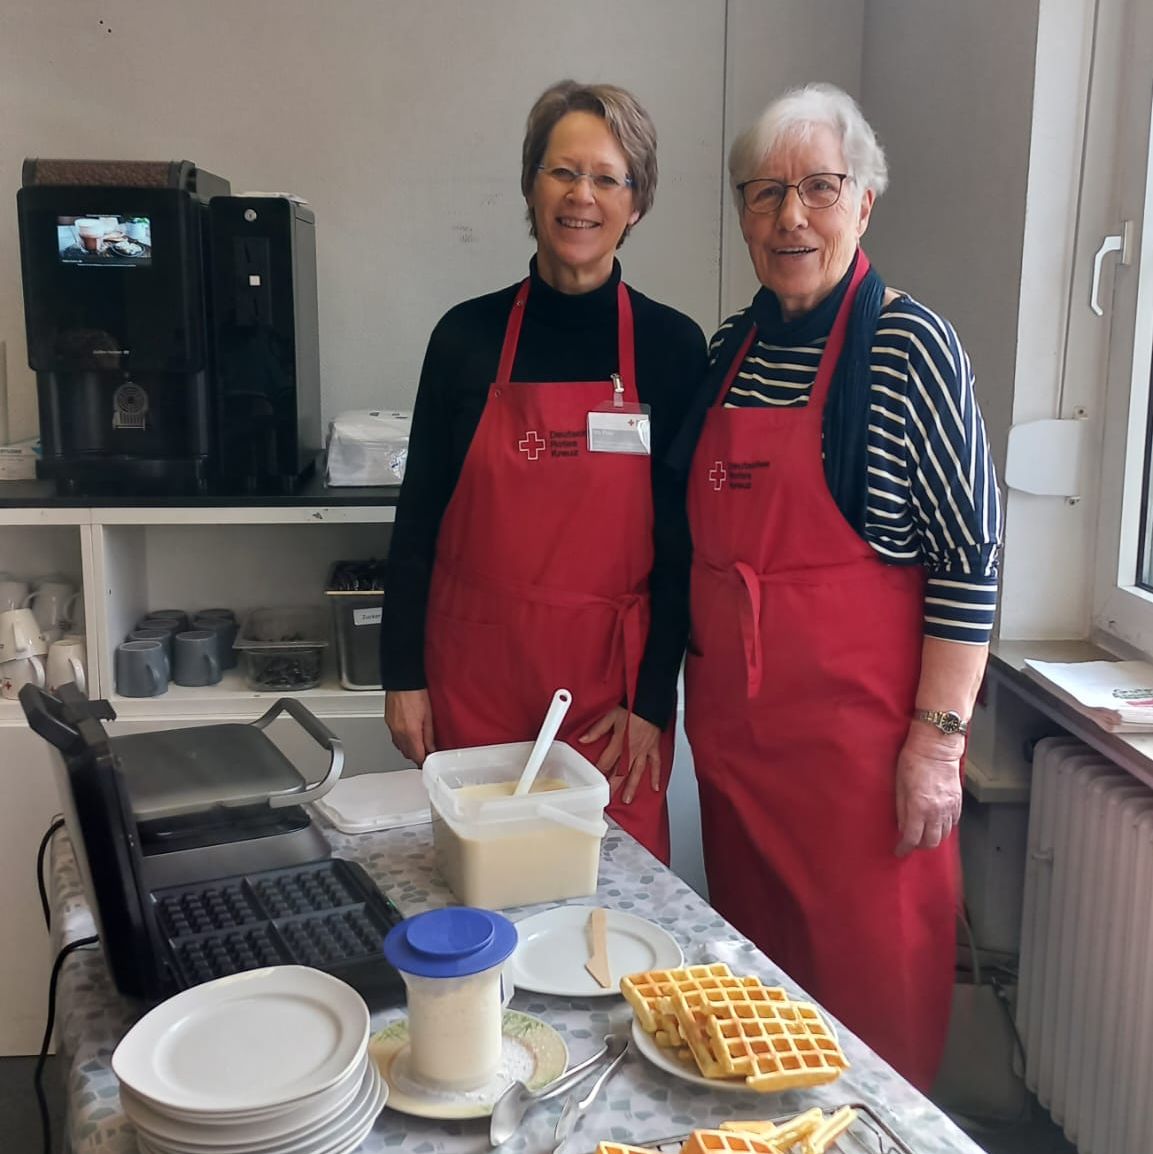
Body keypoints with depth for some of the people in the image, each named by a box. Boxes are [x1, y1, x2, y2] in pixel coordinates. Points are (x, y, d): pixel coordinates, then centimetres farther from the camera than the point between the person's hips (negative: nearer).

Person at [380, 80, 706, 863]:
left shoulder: (671, 347, -2)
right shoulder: (468, 335, 1)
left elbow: (684, 541, -2)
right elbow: (420, 516, 4)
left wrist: (653, 699, -5)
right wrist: (402, 674, 2)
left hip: (609, 673, -1)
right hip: (473, 671, 1)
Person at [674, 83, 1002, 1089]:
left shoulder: (910, 346, -10)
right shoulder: (730, 347, 8)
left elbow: (971, 560, -12)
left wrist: (938, 739, -15)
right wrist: (686, 684, 13)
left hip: (856, 727, -6)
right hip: (732, 721, 6)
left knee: (871, 979, 5)